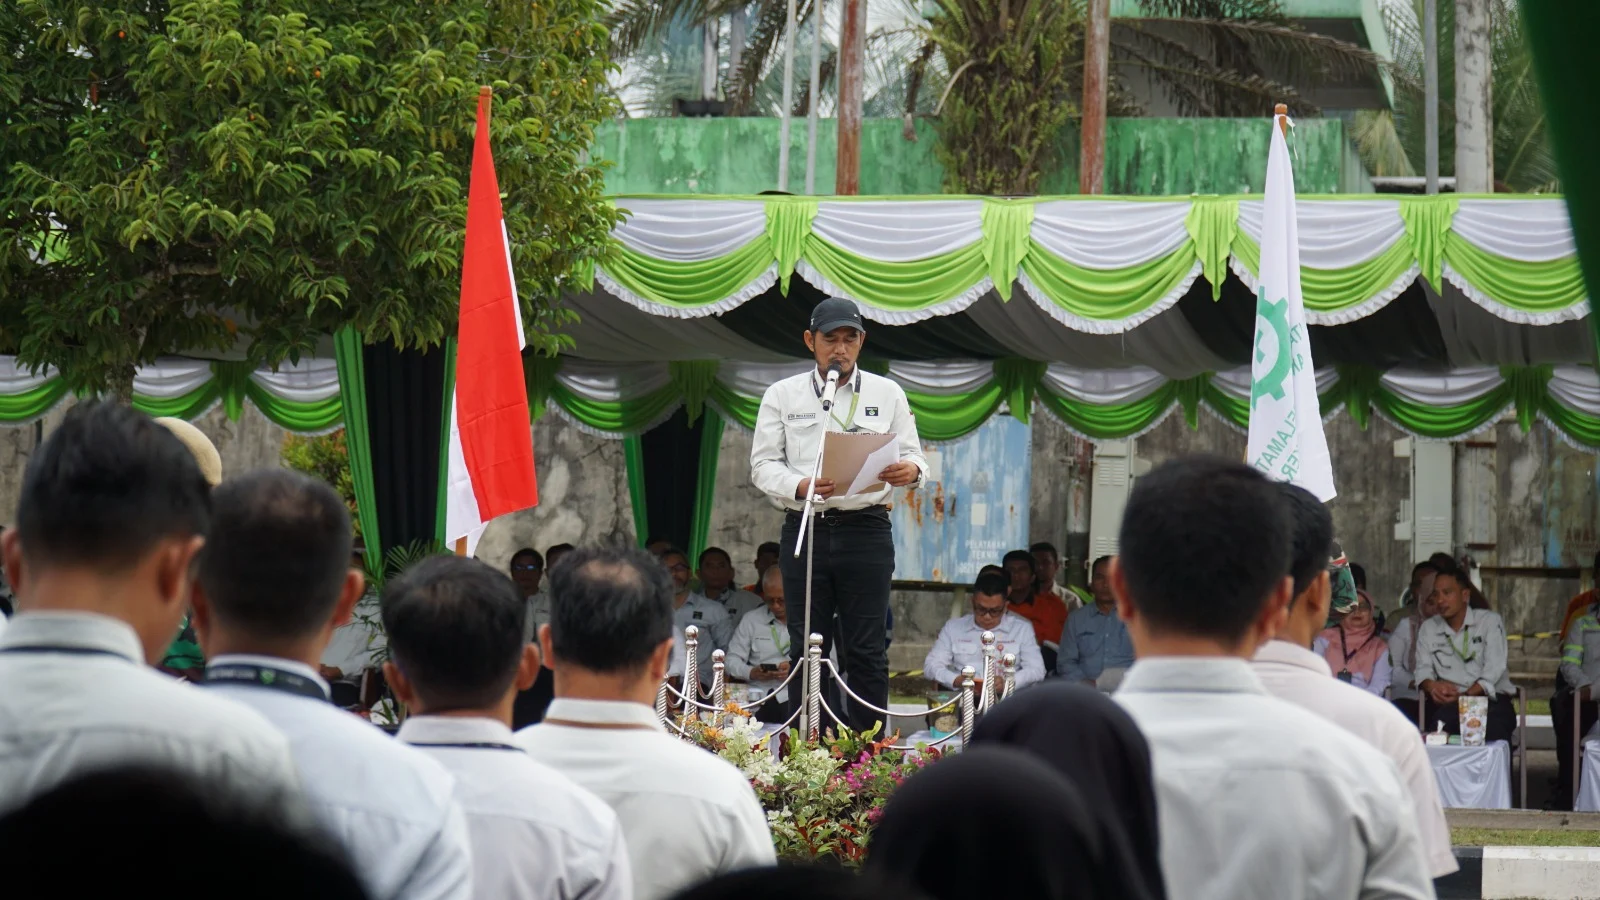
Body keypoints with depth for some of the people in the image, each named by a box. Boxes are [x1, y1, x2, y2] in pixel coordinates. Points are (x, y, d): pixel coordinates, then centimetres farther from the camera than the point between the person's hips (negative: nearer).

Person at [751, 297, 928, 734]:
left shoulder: (887, 394, 13)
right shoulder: (781, 395, 10)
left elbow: (915, 458, 10)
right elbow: (763, 464, 5)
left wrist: (910, 470, -15)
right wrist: (800, 486, -16)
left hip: (866, 530, 0)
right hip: (804, 529, 0)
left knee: (867, 650, -2)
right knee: (807, 649, 2)